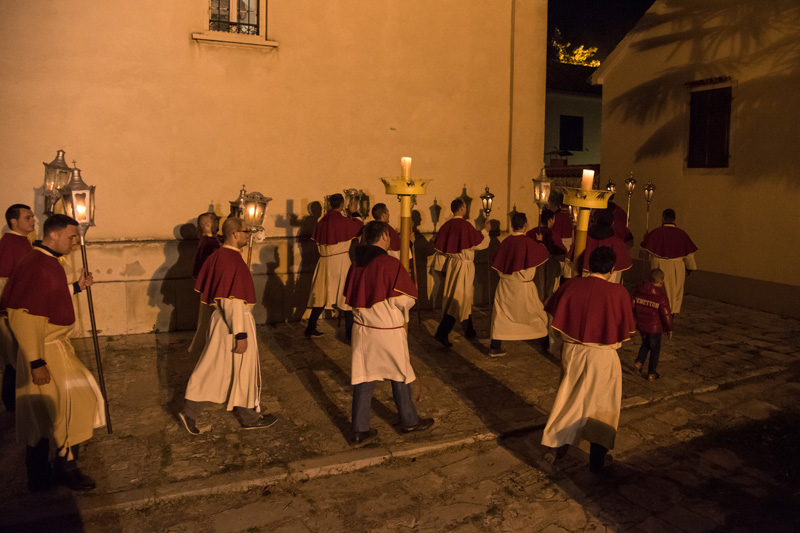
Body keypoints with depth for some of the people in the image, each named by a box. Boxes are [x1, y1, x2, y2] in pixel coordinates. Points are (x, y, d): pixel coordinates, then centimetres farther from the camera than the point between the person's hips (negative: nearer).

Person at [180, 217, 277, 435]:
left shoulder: (217, 256, 4)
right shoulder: (233, 261, -24)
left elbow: (204, 289, 14)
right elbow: (233, 301, -26)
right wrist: (240, 334, -23)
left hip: (220, 317, 9)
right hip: (236, 320, -9)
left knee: (214, 368, 17)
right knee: (243, 369, 7)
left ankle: (190, 412, 20)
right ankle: (250, 417, 24)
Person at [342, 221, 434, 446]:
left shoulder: (356, 264, 2)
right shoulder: (390, 264, -18)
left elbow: (350, 298, 11)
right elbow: (405, 299, -17)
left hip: (361, 328, 5)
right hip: (388, 330, -5)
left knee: (363, 378, 9)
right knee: (399, 376, 13)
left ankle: (360, 431, 13)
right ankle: (409, 421, 30)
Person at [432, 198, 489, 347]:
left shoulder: (446, 226, 0)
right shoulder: (466, 225, -16)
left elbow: (438, 246, 4)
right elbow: (481, 243, -7)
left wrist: (442, 267, 15)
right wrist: (485, 231, 12)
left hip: (450, 264, 7)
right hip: (464, 265, -7)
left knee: (466, 297, 20)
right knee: (459, 300, -2)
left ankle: (469, 330, 34)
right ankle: (442, 333, -8)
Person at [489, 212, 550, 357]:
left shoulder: (506, 241, -3)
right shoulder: (527, 242, -15)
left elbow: (497, 263, 6)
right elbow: (545, 253, 1)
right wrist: (541, 242, 20)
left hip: (505, 284, 4)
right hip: (522, 286, -4)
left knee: (502, 315, 8)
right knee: (534, 313, 14)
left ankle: (495, 347, 6)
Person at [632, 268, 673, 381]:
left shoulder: (639, 291, -5)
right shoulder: (661, 297, -19)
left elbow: (633, 307, 4)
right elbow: (666, 315, -14)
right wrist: (669, 329, 0)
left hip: (641, 325, 4)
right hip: (655, 328, -4)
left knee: (645, 343, 28)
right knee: (655, 349, 12)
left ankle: (639, 362, 14)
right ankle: (652, 373, 18)